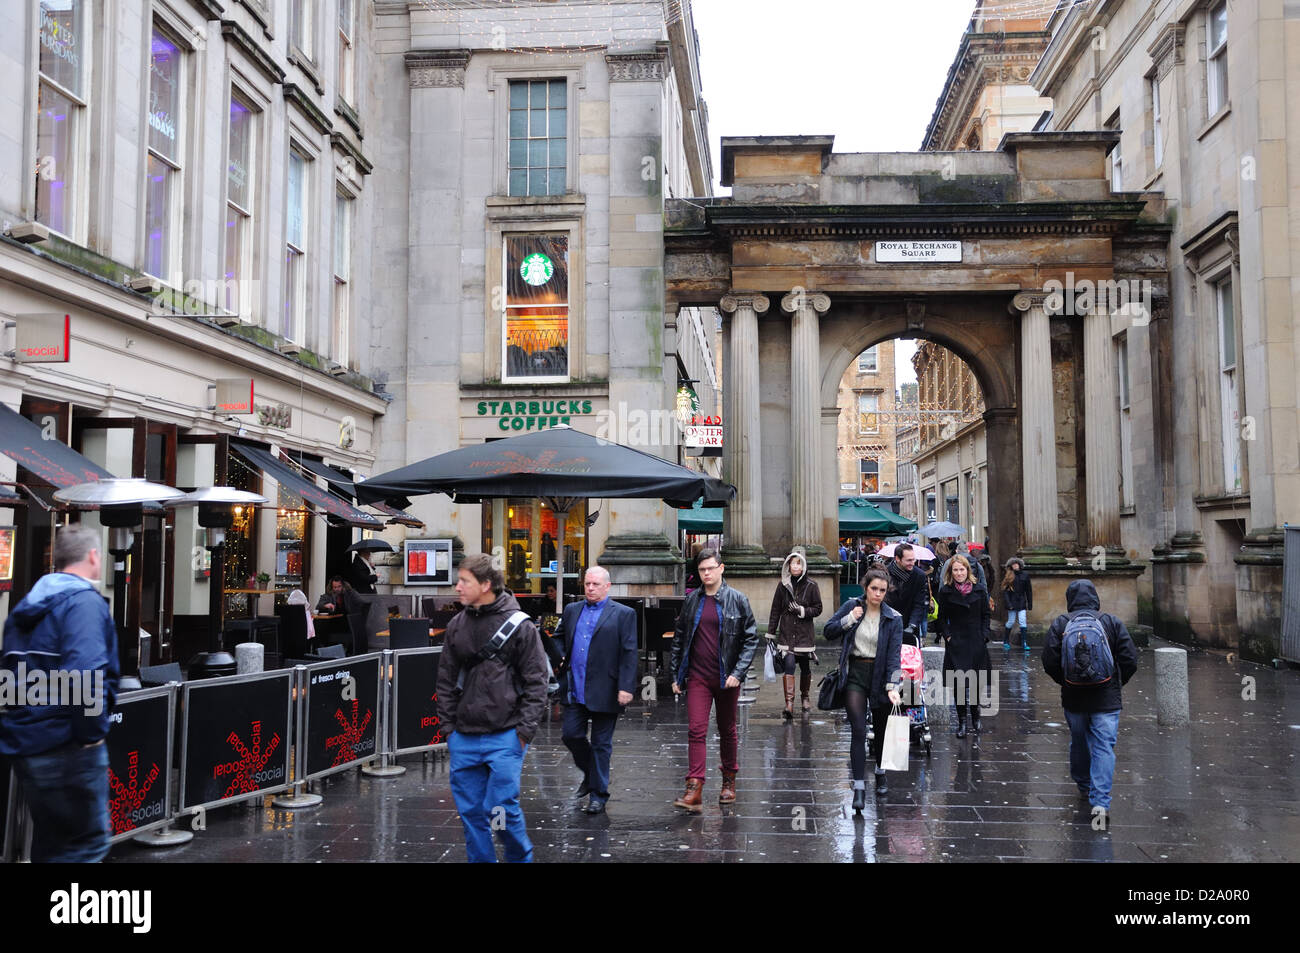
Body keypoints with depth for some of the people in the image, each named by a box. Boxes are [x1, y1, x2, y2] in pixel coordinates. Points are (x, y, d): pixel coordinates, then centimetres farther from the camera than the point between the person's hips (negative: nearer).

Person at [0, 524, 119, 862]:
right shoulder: (84, 602, -14)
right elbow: (84, 676, -28)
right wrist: (92, 733, -18)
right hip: (65, 745, -9)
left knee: (50, 844, 19)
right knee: (89, 841, 1)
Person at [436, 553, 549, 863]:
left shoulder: (519, 626, -6)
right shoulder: (456, 626, 7)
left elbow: (536, 683, -5)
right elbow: (446, 681, 12)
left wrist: (524, 730, -10)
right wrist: (448, 726, 7)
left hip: (505, 738, -5)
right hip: (463, 738, 5)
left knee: (501, 808, -4)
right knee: (470, 811, 8)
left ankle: (521, 857, 20)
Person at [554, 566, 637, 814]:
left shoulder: (623, 614, -4)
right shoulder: (571, 610, 11)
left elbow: (629, 654, -8)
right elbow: (559, 637, 24)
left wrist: (626, 687, -15)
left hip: (604, 691, -4)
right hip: (575, 690, 5)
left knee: (601, 744, 5)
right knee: (571, 735, 7)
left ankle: (598, 795, 17)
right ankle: (590, 773, 33)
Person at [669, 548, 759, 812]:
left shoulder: (737, 600, -3)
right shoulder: (691, 600, 5)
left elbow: (751, 639, -2)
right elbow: (679, 639, 12)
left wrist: (738, 673, -12)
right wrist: (676, 676, 8)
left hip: (726, 678, -1)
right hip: (697, 677, 1)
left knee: (727, 731, 13)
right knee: (696, 731, -8)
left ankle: (729, 781, 30)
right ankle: (694, 791, -11)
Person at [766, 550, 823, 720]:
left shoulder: (811, 586, 0)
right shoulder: (783, 586, 5)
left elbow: (818, 609, 3)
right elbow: (775, 610, 9)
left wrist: (802, 610, -13)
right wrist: (771, 633, 9)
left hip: (805, 634, 0)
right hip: (786, 634, 0)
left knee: (805, 668, 9)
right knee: (788, 665, -14)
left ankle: (805, 697, 33)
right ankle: (789, 703, -17)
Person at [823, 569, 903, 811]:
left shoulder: (893, 618, -4)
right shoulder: (851, 607, 0)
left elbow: (894, 654, -10)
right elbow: (828, 632, 2)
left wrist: (892, 686, -20)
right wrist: (849, 619, -14)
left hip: (880, 675, 1)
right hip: (855, 674, -1)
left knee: (882, 728, 14)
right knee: (858, 731, -9)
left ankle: (880, 775, 39)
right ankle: (859, 788, -8)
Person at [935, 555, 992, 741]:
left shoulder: (979, 590, 4)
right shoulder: (946, 592, 1)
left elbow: (985, 615, 9)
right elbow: (941, 618, 6)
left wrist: (984, 635, -1)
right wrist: (947, 636, -5)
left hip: (976, 643, 1)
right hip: (956, 643, -1)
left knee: (976, 682, 4)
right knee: (959, 683, -2)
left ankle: (975, 718, 21)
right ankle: (961, 721, 8)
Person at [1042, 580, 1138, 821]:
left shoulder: (1060, 624, -2)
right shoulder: (1112, 622, -1)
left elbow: (1049, 661, -8)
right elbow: (1130, 660, -4)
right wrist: (1117, 683, 12)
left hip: (1073, 699, 1)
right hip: (1107, 699, -1)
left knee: (1078, 743, 19)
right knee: (1104, 747, -2)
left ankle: (1084, 786, 37)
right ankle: (1100, 801, -11)